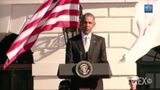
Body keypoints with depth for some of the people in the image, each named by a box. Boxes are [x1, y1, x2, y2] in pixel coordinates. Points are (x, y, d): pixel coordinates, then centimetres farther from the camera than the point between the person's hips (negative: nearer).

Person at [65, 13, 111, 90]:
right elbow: (69, 62, 4)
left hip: (95, 83, 1)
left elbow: (104, 61, 10)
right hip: (78, 83, -1)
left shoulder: (100, 40, 12)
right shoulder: (72, 42, 8)